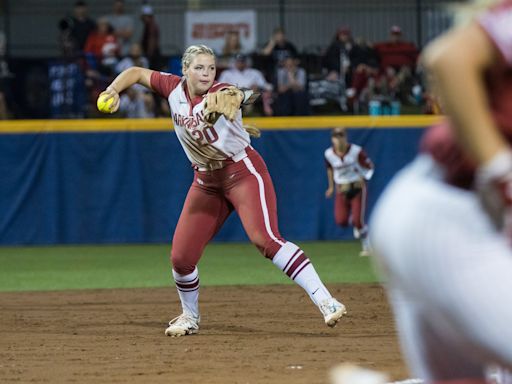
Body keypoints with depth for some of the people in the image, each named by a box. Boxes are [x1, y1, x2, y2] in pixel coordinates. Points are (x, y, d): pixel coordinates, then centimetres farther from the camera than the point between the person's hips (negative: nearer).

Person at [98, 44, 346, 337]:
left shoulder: (220, 93, -20)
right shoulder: (174, 88, -3)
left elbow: (237, 94, -45)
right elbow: (137, 73, 10)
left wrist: (231, 97, -70)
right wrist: (113, 91, -11)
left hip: (243, 172, -6)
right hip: (206, 180, 6)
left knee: (265, 239, -26)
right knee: (181, 257, 1)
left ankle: (325, 301, -30)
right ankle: (190, 317, 29)